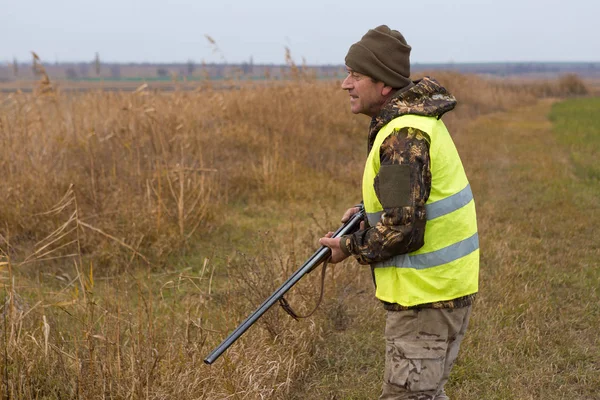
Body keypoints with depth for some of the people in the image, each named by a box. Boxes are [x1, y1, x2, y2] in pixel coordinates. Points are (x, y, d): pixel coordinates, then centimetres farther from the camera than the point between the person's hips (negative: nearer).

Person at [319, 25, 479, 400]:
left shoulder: (403, 136, -22)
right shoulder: (420, 118, 10)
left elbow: (403, 228, -25)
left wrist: (352, 247, -10)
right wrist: (369, 215, 9)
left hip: (426, 294, -10)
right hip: (444, 285, 10)